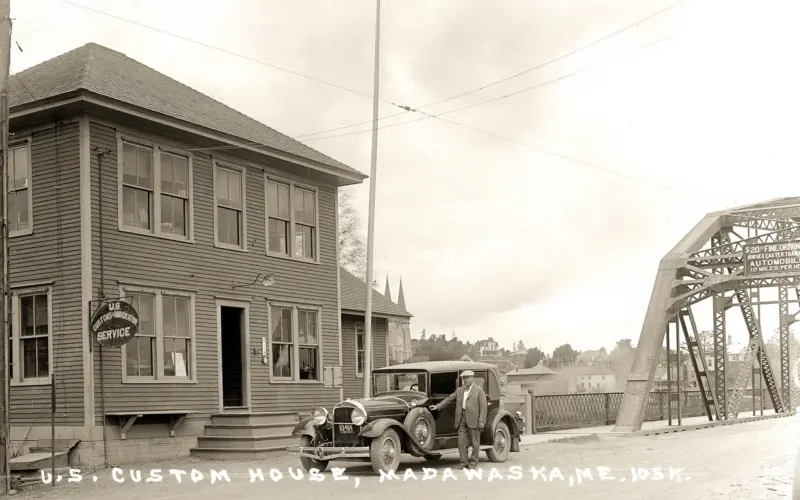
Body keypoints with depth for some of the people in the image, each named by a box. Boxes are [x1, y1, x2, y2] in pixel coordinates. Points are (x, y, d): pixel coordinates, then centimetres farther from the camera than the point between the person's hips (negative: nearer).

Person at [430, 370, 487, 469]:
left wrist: (482, 421, -11)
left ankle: (473, 463, 12)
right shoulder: (459, 390, 17)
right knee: (461, 443, 1)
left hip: (473, 420, -4)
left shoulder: (479, 390, 2)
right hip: (461, 420, 4)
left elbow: (483, 407, -3)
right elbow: (449, 399, 23)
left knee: (475, 443, 2)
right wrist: (437, 406, 15)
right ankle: (464, 463, 8)